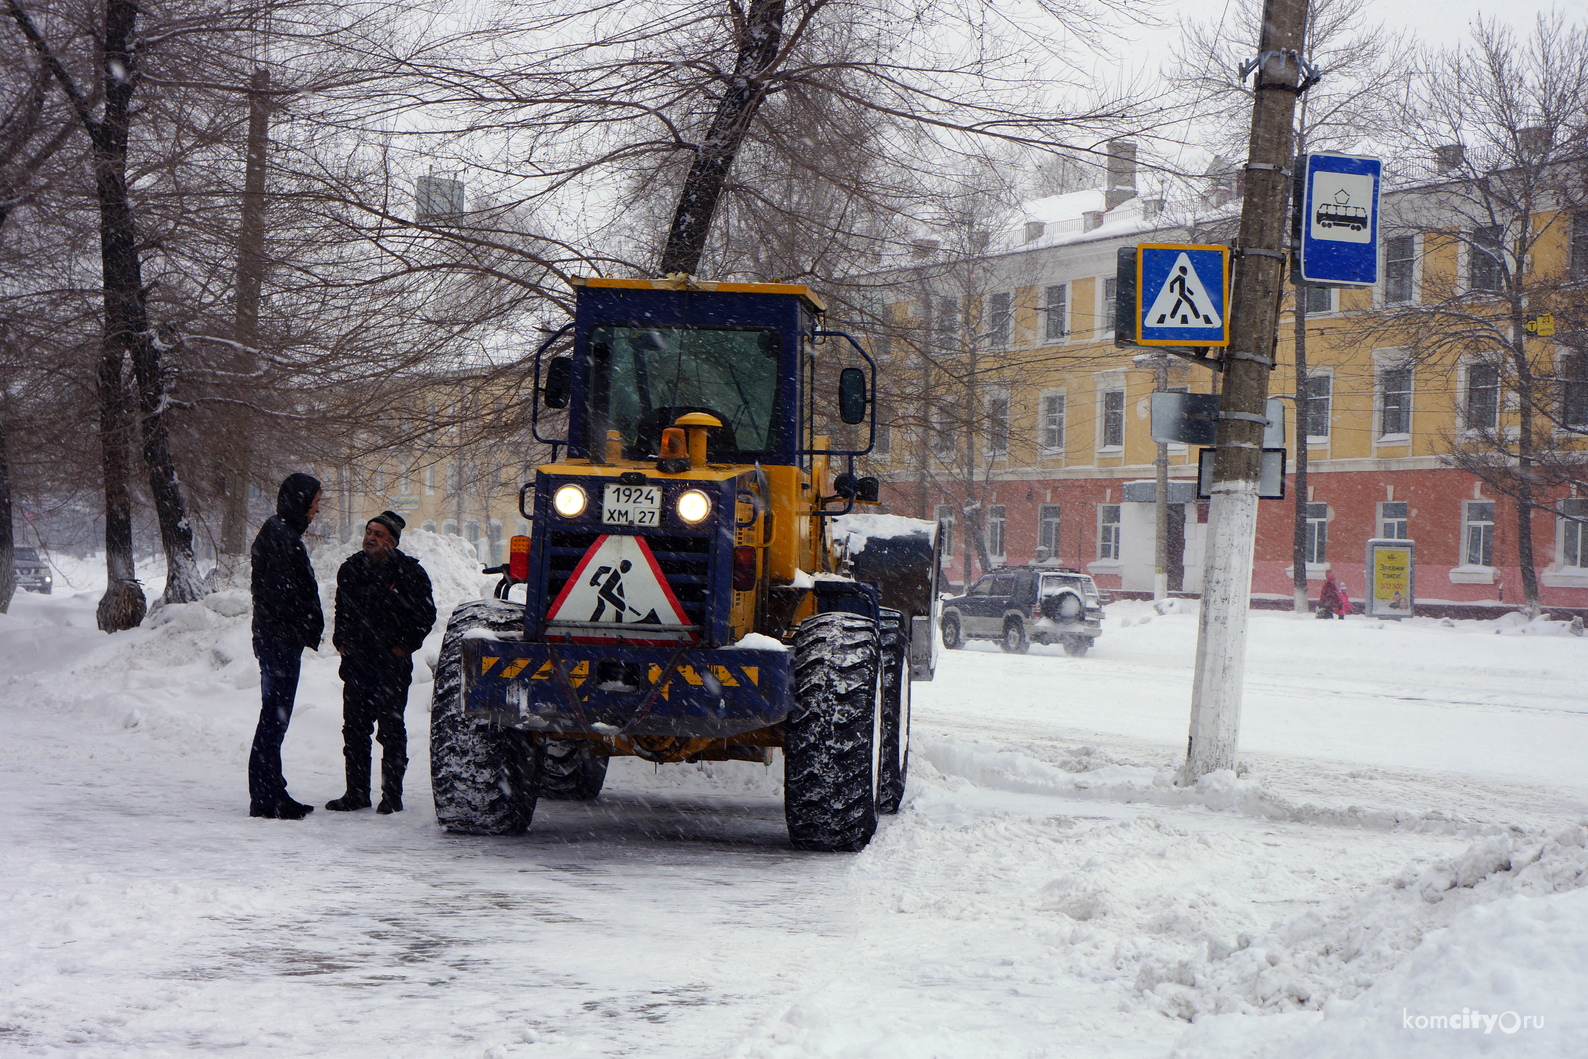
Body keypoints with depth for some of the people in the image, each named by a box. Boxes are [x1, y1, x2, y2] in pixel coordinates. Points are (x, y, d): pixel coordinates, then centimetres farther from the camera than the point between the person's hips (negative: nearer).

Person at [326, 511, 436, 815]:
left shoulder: (409, 572, -5)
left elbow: (426, 614, -2)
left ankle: (392, 795, 5)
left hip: (392, 662, -5)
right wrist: (340, 641, 13)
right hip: (356, 661, 5)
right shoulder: (351, 568, 10)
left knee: (391, 729, -1)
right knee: (354, 727, 7)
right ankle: (356, 792, 14)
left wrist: (404, 646, -7)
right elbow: (341, 609, 24)